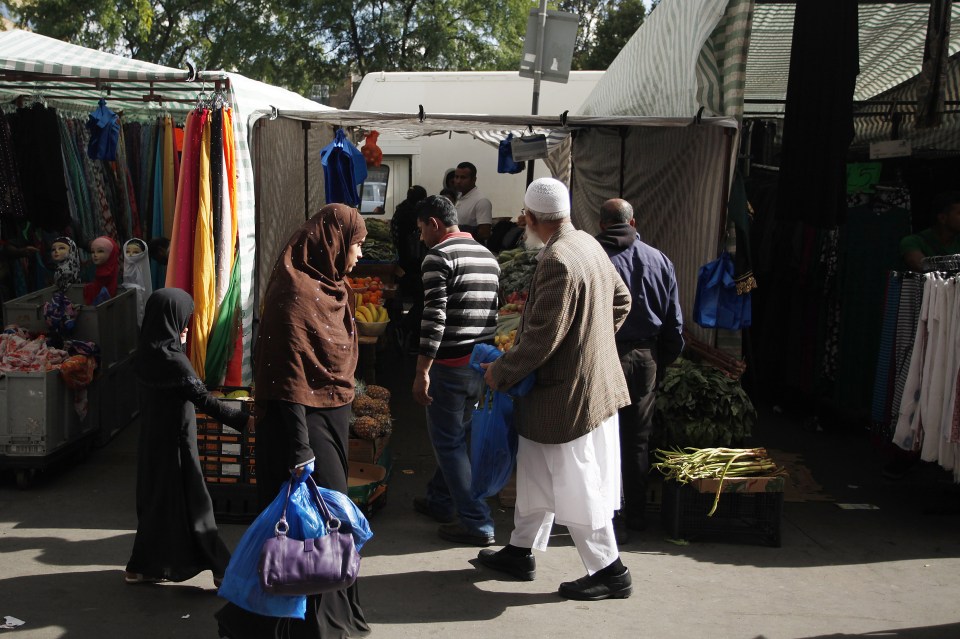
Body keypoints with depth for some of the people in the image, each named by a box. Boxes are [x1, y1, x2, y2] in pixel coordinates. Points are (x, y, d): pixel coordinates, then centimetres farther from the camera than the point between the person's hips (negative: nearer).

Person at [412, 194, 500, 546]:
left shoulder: (439, 256, -12)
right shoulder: (488, 256, 12)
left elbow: (434, 318, -19)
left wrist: (421, 372, -16)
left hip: (451, 365, -8)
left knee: (448, 442, 2)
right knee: (457, 435, 21)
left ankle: (477, 522, 3)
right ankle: (439, 500, 36)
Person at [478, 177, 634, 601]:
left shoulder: (557, 262, -25)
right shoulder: (589, 245, 4)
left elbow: (541, 337, -25)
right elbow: (621, 301, 16)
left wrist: (500, 372, -12)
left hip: (569, 391, -10)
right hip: (594, 378, 10)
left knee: (576, 485, 3)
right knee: (537, 470, 21)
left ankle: (609, 571, 16)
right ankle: (520, 552, 34)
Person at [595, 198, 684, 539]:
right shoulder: (659, 260, 4)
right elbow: (675, 322, 8)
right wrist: (663, 362, 17)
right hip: (646, 357, 4)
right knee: (638, 438, 13)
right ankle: (636, 513, 22)